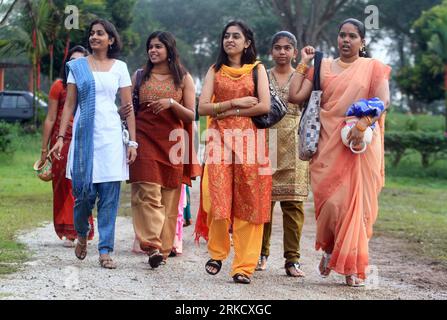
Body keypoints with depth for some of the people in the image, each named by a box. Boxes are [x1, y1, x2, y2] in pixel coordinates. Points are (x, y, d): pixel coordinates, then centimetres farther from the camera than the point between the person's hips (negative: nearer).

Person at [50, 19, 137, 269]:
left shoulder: (120, 67, 8)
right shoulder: (78, 66, 9)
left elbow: (128, 107, 6)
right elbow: (69, 104, 7)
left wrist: (132, 141, 1)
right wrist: (61, 137, 0)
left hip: (111, 136, 0)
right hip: (84, 135, 0)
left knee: (109, 195, -3)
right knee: (84, 191, 0)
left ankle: (105, 251, 2)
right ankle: (82, 235, 28)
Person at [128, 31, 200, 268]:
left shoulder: (183, 78, 9)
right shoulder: (140, 76, 14)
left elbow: (191, 116, 4)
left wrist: (171, 103, -13)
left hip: (172, 141, 0)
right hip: (145, 139, 0)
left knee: (169, 195, 0)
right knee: (148, 192, -13)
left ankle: (164, 247, 8)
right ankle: (152, 246, -19)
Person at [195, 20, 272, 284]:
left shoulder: (257, 69, 8)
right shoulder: (215, 70, 14)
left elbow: (265, 106, -5)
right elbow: (203, 107, 3)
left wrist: (228, 113, -4)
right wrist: (235, 103, -7)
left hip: (249, 140, -1)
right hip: (219, 139, 1)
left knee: (248, 203, -4)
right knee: (218, 199, -7)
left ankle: (244, 266, -3)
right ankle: (217, 253, 13)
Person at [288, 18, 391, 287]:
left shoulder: (373, 67, 6)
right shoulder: (322, 67, 12)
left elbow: (383, 99, -10)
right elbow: (295, 96, 4)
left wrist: (362, 125, -24)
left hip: (361, 143, -1)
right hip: (329, 144, 1)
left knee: (357, 200, -2)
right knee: (330, 200, -5)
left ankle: (352, 267, 6)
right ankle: (329, 249, 23)